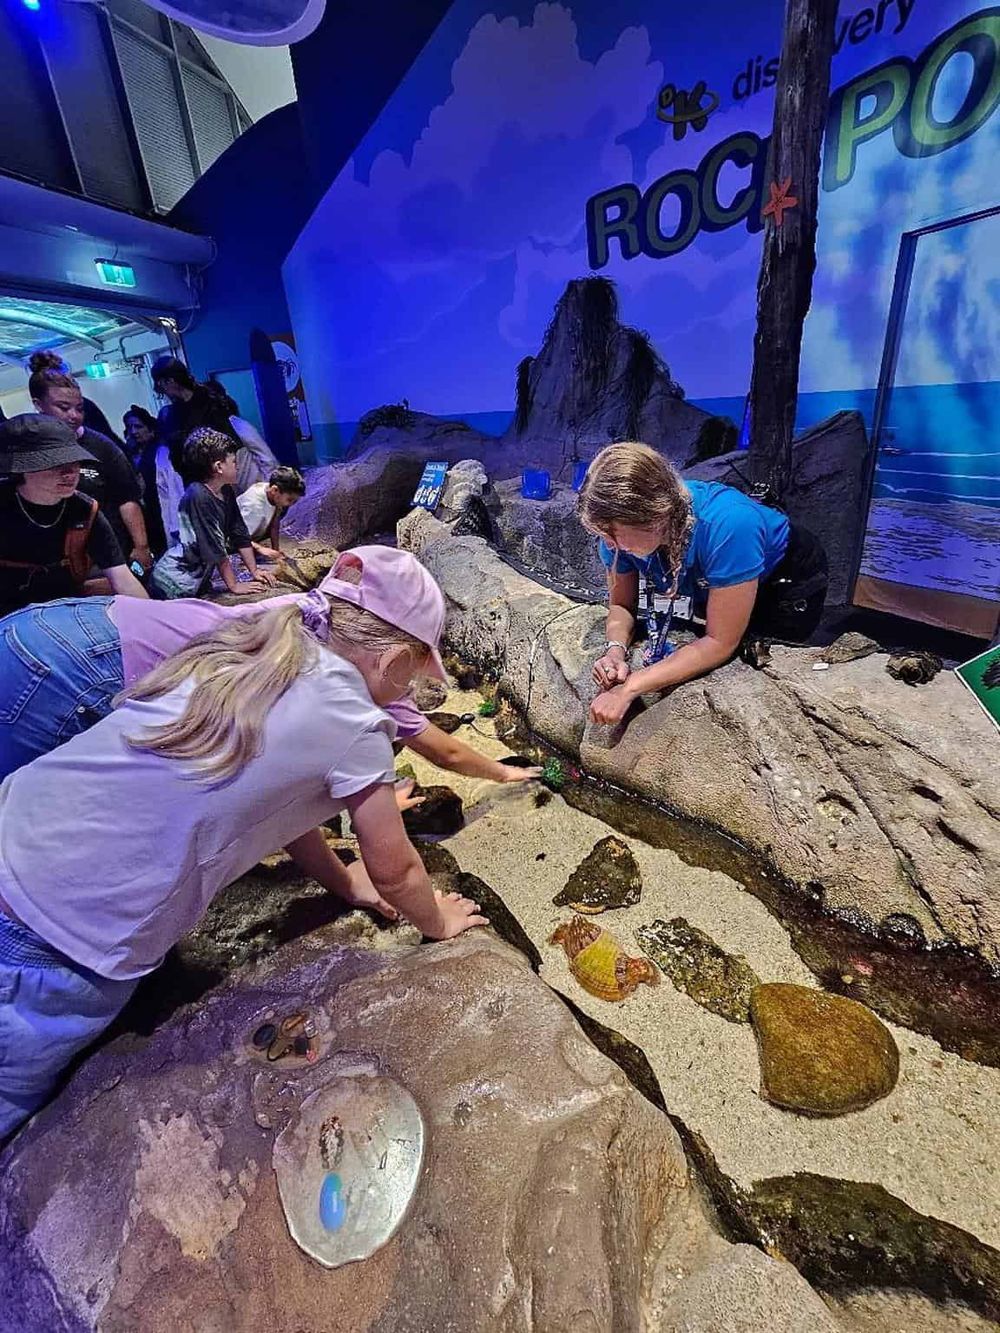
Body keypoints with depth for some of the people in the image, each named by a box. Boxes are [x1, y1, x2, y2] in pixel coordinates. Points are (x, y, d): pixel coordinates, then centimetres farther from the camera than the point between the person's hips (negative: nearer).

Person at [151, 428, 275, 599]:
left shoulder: (226, 492, 2)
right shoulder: (198, 496, -23)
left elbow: (240, 534, 7)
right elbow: (216, 548, -21)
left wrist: (254, 571, 4)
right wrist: (234, 586, -15)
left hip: (198, 578, 8)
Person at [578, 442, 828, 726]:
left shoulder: (727, 524, -45)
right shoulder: (618, 527, -29)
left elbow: (720, 643, -39)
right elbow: (622, 605, -14)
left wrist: (630, 688, -44)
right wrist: (615, 651, -36)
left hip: (787, 582, -4)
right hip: (708, 587, 5)